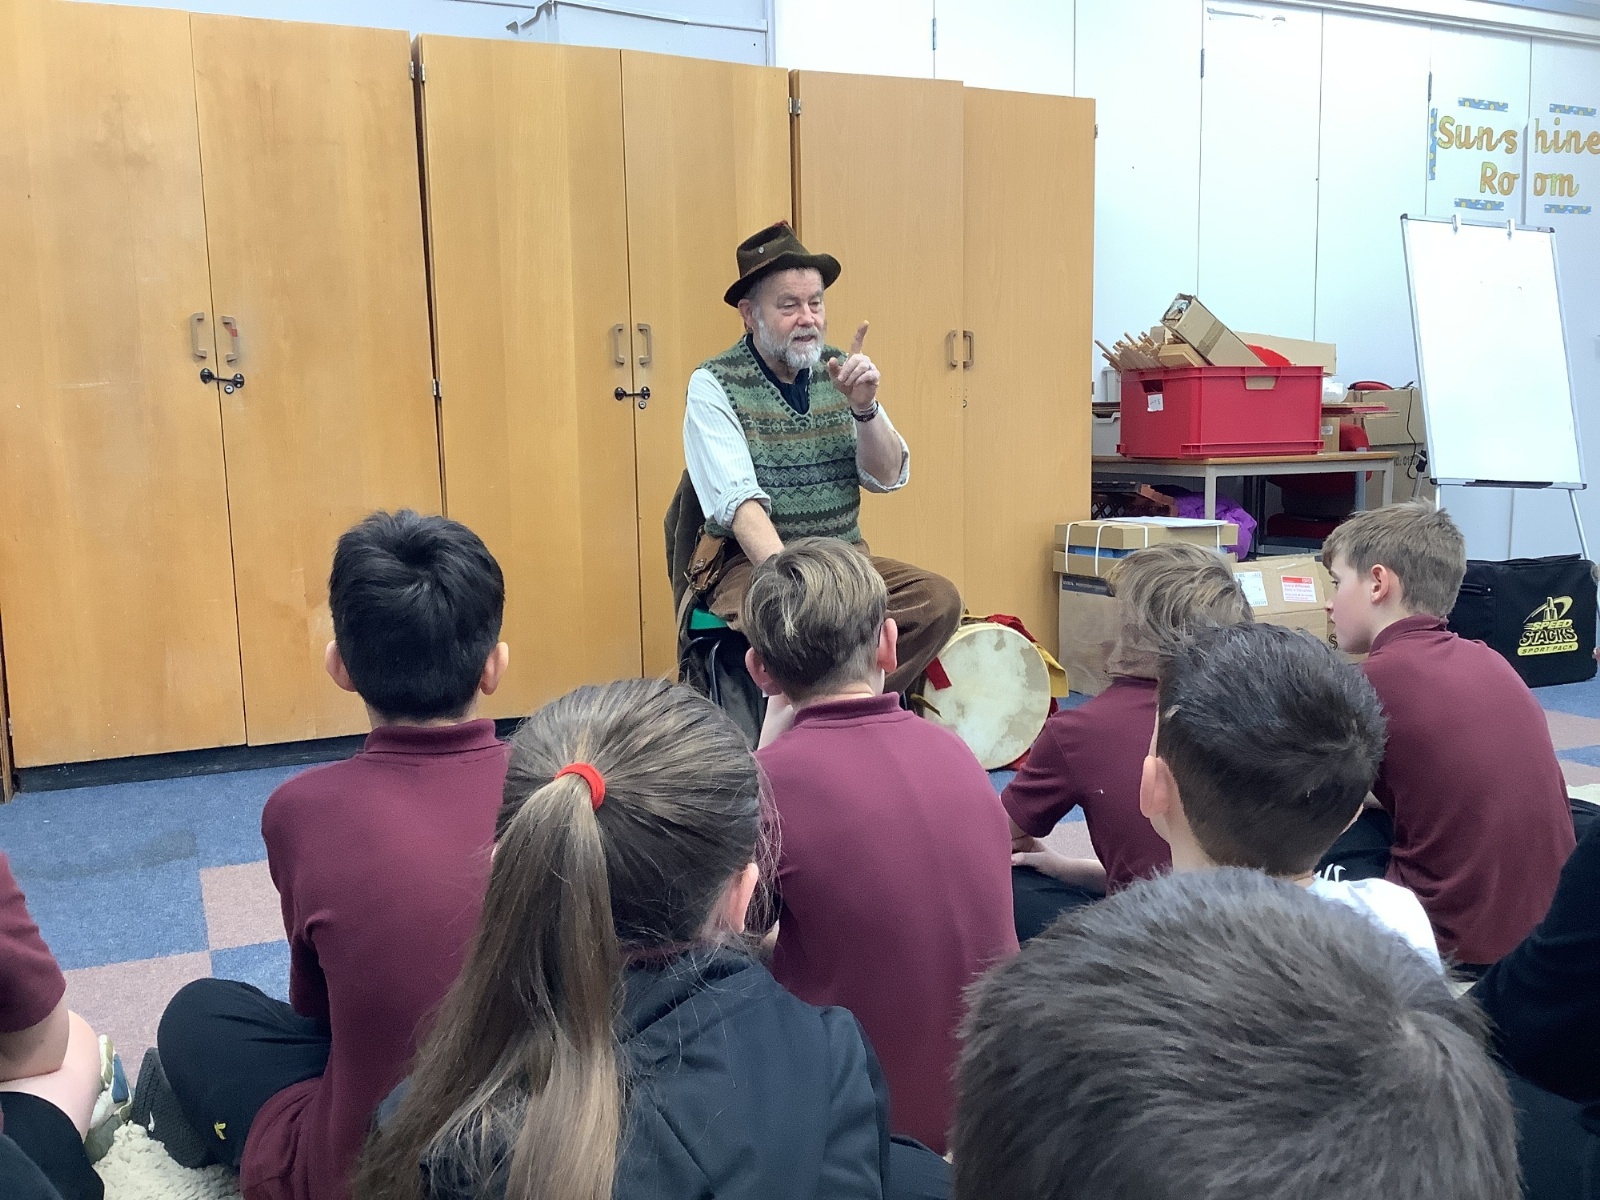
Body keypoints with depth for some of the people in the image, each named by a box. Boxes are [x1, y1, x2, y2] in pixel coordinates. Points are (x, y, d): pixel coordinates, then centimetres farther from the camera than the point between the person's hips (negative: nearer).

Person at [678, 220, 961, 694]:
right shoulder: (714, 385, -6)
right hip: (752, 563, -5)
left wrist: (864, 406, -13)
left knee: (939, 598, -20)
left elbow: (888, 477, 5)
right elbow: (740, 503, -18)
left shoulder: (839, 371, 7)